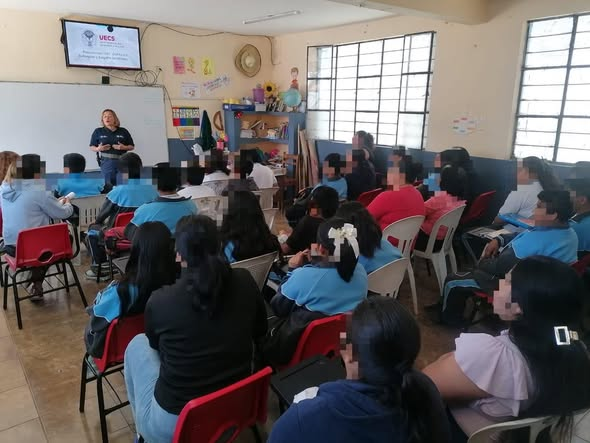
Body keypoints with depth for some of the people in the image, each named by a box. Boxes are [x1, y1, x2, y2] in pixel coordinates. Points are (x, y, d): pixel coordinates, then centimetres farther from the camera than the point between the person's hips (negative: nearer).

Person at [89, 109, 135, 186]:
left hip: (122, 161, 1)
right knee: (109, 185, -5)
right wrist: (98, 149, -10)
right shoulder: (98, 132, 9)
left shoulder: (123, 131, 10)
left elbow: (132, 147, 11)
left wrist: (124, 147, -9)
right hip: (106, 161, -1)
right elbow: (92, 147, 12)